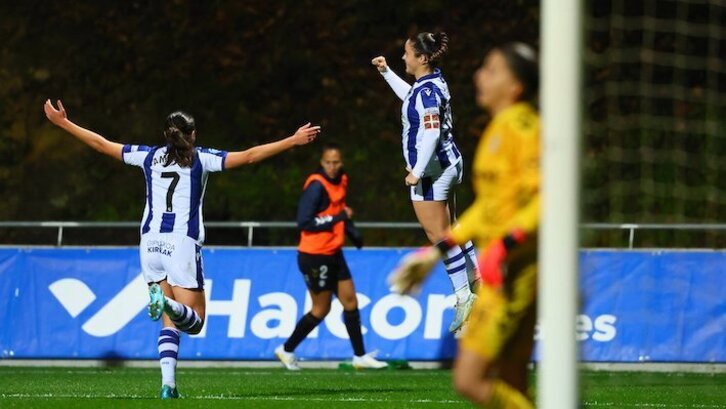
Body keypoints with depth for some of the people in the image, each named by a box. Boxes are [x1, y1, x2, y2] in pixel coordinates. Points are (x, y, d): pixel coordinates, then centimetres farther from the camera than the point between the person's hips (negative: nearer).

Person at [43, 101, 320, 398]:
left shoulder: (149, 156, 11)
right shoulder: (200, 159, 4)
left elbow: (101, 144, 18)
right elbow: (249, 156, -1)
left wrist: (63, 123, 29)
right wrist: (293, 141, 2)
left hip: (151, 242, 4)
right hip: (182, 243, -3)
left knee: (170, 322, 9)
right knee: (194, 321, -1)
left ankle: (168, 383, -9)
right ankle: (167, 303, -34)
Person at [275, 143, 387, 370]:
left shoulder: (341, 181, 7)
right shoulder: (317, 186, -20)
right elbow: (304, 222, -24)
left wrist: (353, 232, 8)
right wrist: (337, 218, -25)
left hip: (333, 254, 8)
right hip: (314, 256, -8)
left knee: (350, 301, 7)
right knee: (321, 309, 0)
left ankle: (360, 356, 14)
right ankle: (287, 350, 15)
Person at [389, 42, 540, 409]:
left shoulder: (523, 127, -12)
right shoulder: (498, 130, 17)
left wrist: (505, 247, -30)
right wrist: (436, 251, 28)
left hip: (514, 273, -10)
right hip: (499, 273, 10)